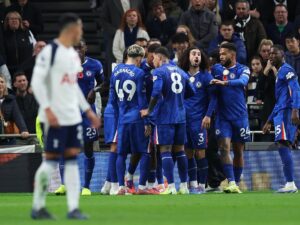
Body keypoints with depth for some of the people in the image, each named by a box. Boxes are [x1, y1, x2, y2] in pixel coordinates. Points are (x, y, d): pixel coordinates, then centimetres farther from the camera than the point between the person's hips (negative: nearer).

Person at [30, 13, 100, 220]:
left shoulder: (74, 54, 15)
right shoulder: (50, 51, -11)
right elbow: (37, 82, -15)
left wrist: (88, 110, 20)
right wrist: (47, 109, -23)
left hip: (73, 117, 8)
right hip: (55, 118, -8)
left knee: (72, 160, 3)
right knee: (51, 160, -4)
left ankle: (73, 208, 2)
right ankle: (38, 206, 7)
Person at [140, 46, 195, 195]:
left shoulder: (159, 72, -8)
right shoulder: (181, 72, 13)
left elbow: (156, 93, -21)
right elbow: (191, 93, 19)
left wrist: (149, 110, -9)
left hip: (165, 117, -6)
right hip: (180, 116, 6)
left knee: (165, 150, -4)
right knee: (179, 150, 11)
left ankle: (171, 187, -9)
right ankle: (184, 186, 12)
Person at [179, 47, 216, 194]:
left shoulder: (205, 76, 0)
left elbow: (213, 98, -3)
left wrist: (208, 115, -12)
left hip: (198, 120, -4)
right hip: (184, 119, 4)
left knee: (200, 152, -5)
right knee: (188, 153, 6)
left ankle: (201, 185, 0)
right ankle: (192, 184, 14)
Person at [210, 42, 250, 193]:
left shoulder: (242, 69, -1)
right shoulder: (216, 69, 9)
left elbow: (242, 81, -22)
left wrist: (225, 83, -37)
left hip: (239, 116, -1)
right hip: (223, 116, 1)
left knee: (238, 151, 6)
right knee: (224, 148, -15)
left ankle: (236, 183, 17)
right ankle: (231, 183, -20)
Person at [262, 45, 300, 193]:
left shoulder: (287, 70, -4)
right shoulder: (279, 73, 26)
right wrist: (269, 121, 33)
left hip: (286, 113, -10)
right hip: (280, 113, 10)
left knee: (283, 145, -17)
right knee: (283, 147, 7)